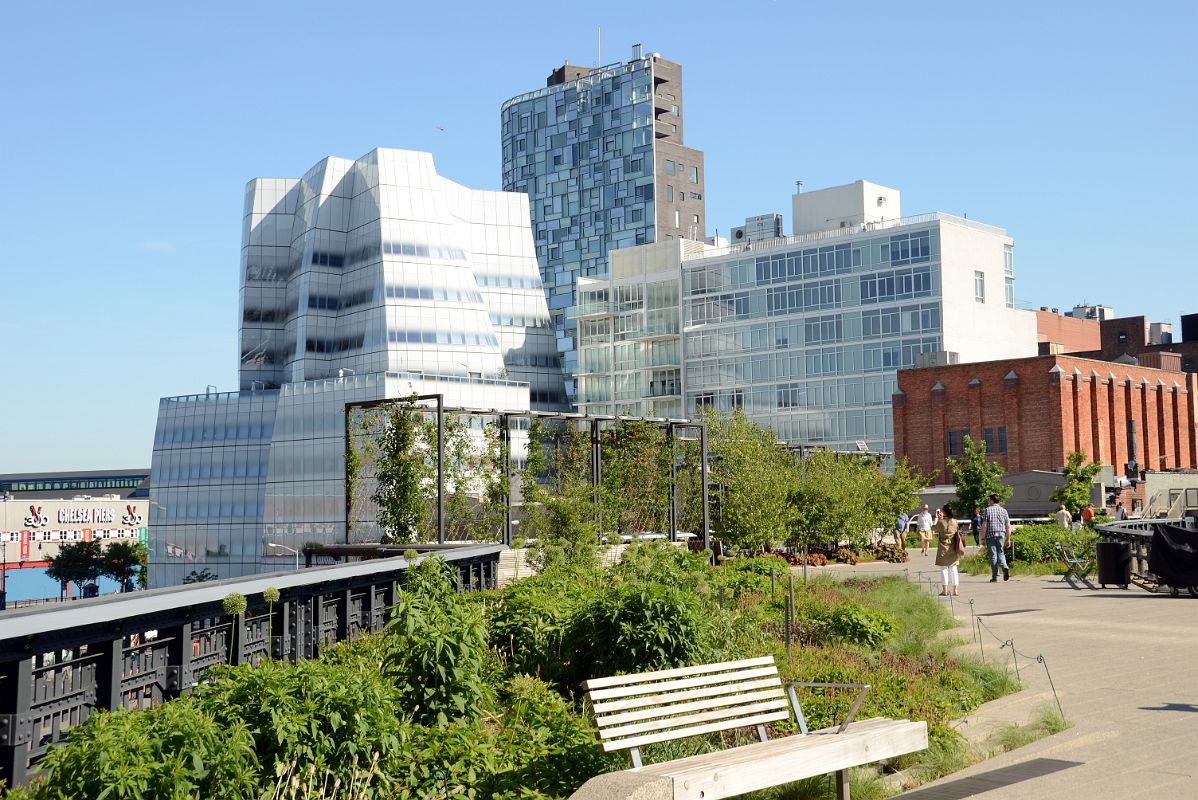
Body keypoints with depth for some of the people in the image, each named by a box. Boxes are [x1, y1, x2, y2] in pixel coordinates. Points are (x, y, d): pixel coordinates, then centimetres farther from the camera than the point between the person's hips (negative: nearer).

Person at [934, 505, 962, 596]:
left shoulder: (941, 522, -14)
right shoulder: (955, 522, -2)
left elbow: (933, 529, 2)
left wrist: (937, 519, 13)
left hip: (943, 547, -4)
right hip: (953, 548, 4)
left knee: (944, 568, 2)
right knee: (953, 568, 10)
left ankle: (945, 590, -1)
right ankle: (955, 590, 8)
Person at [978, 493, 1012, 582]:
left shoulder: (988, 510, -2)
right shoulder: (1003, 510, 8)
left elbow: (984, 525, -7)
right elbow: (1008, 526, 5)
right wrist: (1008, 539, 10)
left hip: (990, 535, -2)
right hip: (1001, 535, 2)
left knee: (993, 555, 2)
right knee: (1000, 553, 14)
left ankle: (994, 577, 2)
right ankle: (1005, 567, -15)